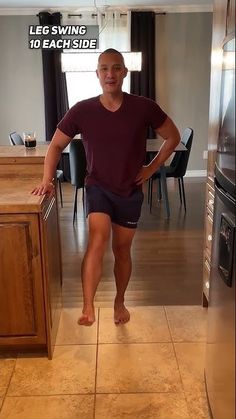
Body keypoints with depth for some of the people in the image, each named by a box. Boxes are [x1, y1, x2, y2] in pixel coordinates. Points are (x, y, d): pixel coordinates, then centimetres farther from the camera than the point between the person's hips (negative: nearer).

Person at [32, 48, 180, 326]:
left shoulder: (144, 107, -12)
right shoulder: (82, 110, -11)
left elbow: (173, 137, 2)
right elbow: (56, 145, 2)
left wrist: (152, 168, -2)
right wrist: (47, 180, -10)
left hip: (130, 191, 1)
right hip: (98, 187, -1)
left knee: (122, 250, 12)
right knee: (97, 240, -25)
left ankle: (119, 302, 34)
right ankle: (88, 308, -19)